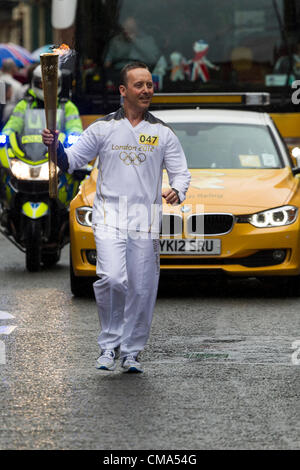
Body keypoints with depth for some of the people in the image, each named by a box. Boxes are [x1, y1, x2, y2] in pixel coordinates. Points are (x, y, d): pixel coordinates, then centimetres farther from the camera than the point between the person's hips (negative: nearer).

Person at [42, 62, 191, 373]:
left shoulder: (163, 134, 7)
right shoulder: (103, 128, 4)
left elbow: (181, 172, 6)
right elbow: (71, 161, 7)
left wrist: (177, 191, -17)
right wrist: (54, 146, -14)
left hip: (145, 220, 2)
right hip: (109, 216, -2)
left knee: (142, 289, 2)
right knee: (112, 279, -19)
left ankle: (131, 353, 16)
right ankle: (109, 345, -2)